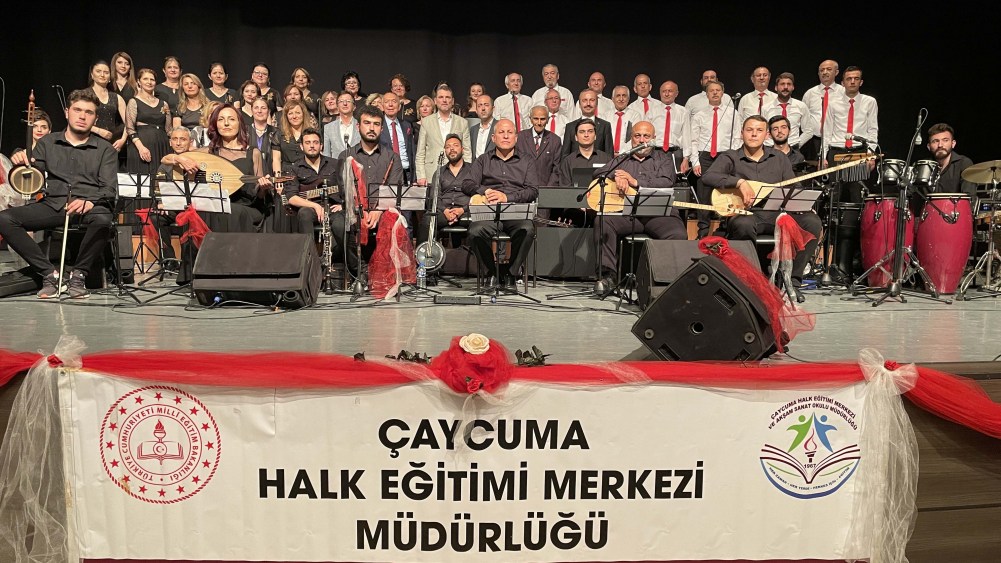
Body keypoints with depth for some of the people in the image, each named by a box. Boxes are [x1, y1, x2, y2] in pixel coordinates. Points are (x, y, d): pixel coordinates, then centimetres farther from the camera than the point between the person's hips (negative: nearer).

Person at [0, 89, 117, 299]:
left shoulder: (105, 150, 10)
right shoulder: (47, 143, 18)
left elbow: (109, 189, -2)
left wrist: (89, 202, -24)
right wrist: (22, 165, -11)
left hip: (90, 206, -3)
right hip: (53, 205, 3)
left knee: (102, 220, -38)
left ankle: (79, 274, -14)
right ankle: (50, 273, -14)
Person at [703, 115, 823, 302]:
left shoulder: (779, 158, 20)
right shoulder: (730, 158, 8)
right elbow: (708, 176, -11)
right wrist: (740, 182, -23)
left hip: (777, 213, 4)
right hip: (746, 213, -4)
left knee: (812, 222, -23)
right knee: (743, 225, -40)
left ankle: (792, 280, -14)